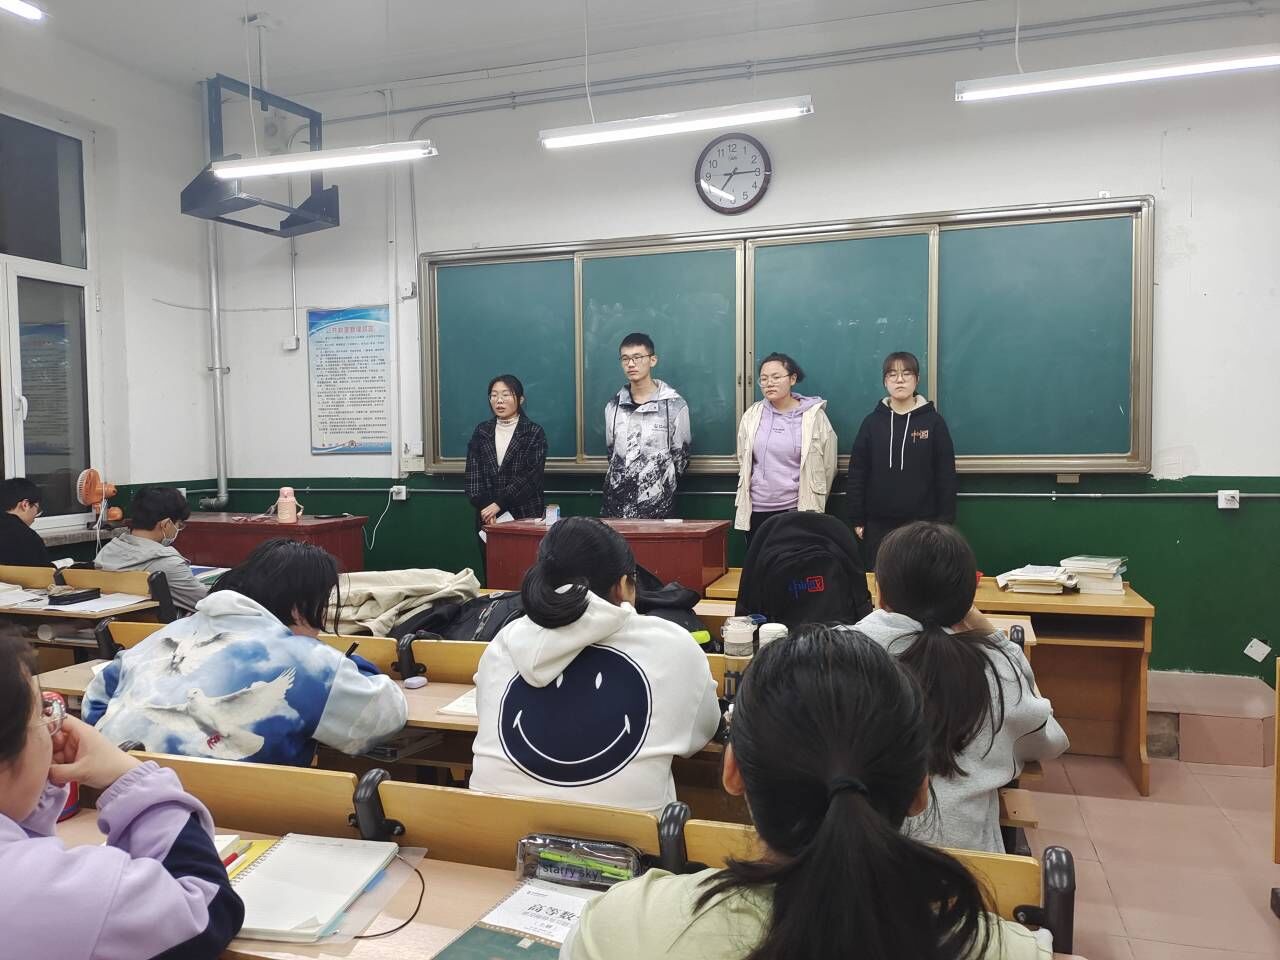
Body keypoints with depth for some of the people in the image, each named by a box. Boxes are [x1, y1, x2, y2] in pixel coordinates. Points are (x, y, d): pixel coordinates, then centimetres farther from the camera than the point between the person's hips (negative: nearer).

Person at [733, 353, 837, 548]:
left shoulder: (813, 415, -3)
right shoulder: (752, 415, 5)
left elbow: (828, 467, 2)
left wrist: (812, 503, 9)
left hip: (798, 510, -3)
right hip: (756, 511, 3)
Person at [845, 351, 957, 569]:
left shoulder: (933, 421, 0)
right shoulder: (872, 422, 3)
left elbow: (946, 475, 0)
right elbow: (857, 473, 4)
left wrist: (945, 521, -4)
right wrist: (856, 519, 1)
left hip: (922, 523, -1)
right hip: (879, 524, 2)